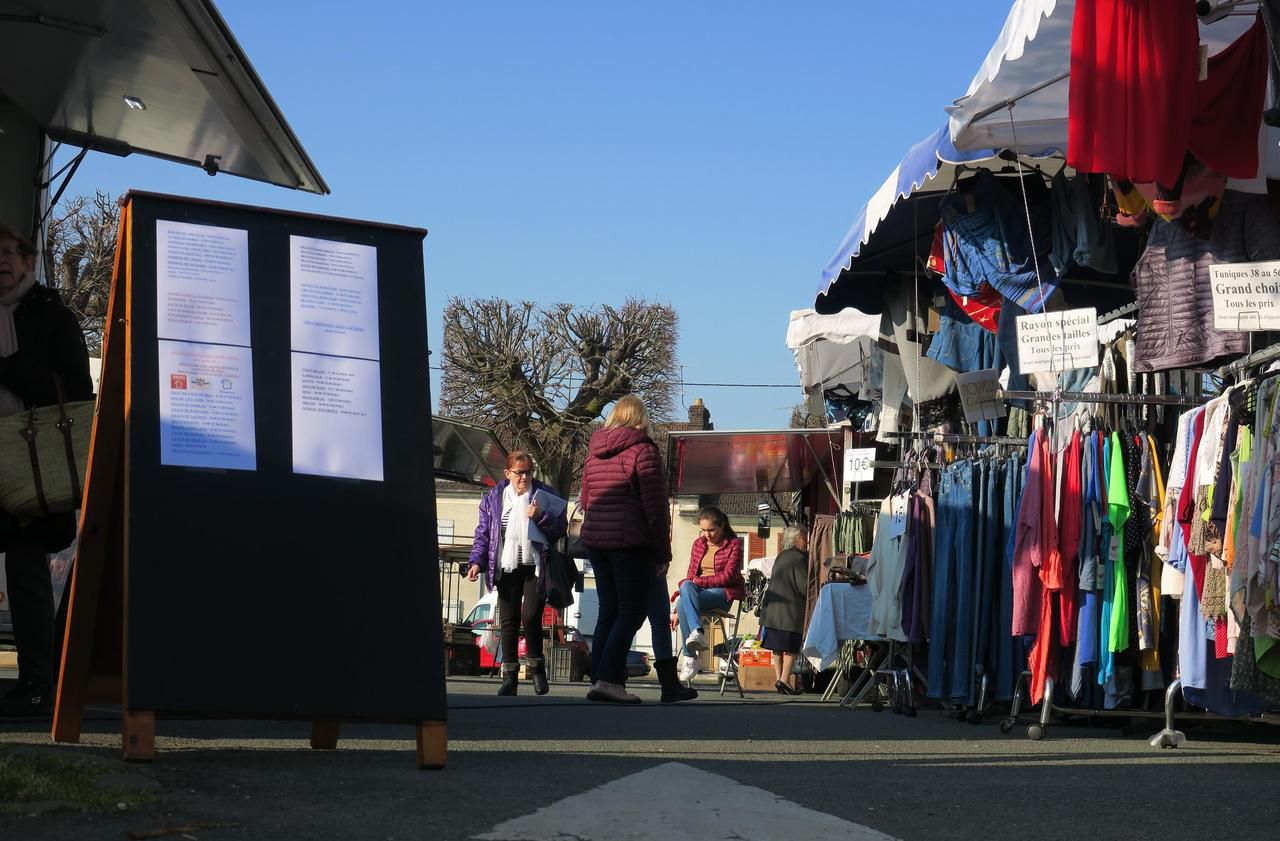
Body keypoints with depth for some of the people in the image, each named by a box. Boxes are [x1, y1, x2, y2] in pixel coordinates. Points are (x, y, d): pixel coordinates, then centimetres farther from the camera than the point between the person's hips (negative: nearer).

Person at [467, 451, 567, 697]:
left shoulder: (544, 495, 4)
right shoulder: (493, 499, 9)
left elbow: (561, 528, 1)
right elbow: (483, 533, 11)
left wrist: (541, 517, -17)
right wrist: (477, 561, -1)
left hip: (536, 567, -2)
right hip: (507, 568, 2)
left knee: (530, 616, -13)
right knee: (508, 621, 0)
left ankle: (536, 665, 8)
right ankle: (509, 675, 4)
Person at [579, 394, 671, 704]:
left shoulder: (594, 451, 14)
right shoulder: (642, 449, -7)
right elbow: (655, 506, -10)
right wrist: (663, 551, -5)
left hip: (594, 540, 7)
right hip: (631, 542, -7)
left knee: (608, 611, 12)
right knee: (632, 611, -5)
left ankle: (598, 678, 8)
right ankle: (608, 678, -16)